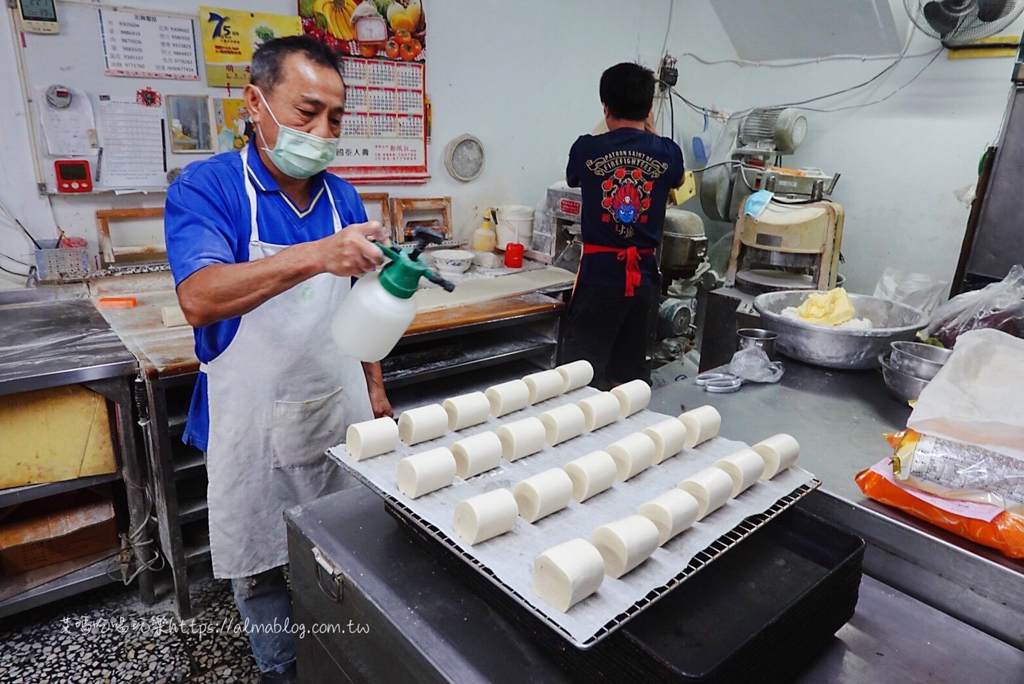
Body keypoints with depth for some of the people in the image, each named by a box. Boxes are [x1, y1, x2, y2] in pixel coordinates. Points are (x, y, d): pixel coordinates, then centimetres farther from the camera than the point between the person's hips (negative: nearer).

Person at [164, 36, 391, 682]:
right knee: (263, 562, 15)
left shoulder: (343, 197, 3)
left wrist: (375, 390, 10)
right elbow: (199, 299, -29)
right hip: (256, 419, -4)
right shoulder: (206, 187, -12)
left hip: (342, 410, 4)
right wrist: (314, 255, -41)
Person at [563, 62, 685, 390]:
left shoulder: (586, 148, -7)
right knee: (629, 380, 15)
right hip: (643, 274, 3)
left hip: (600, 272, -3)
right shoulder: (668, 152, -1)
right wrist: (651, 134, 32)